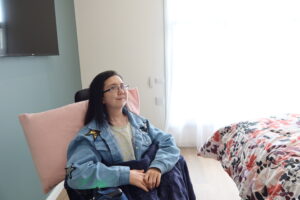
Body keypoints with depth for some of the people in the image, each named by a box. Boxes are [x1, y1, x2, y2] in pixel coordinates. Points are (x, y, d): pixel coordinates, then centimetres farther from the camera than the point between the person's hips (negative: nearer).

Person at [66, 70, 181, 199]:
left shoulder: (140, 122, 8)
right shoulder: (90, 134, -7)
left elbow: (169, 144, 2)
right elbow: (76, 174, -19)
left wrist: (157, 167, -18)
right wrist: (126, 176, -23)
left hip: (151, 188, 4)